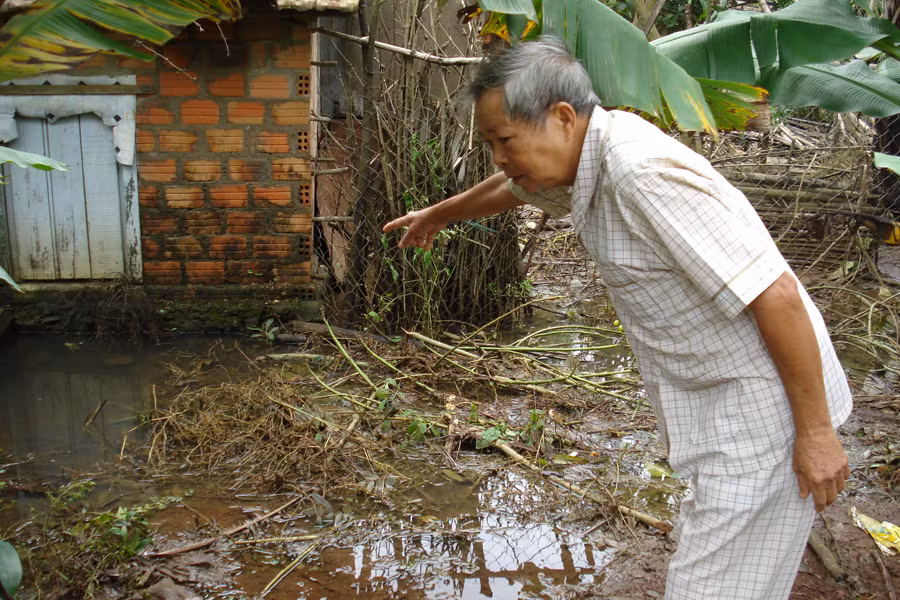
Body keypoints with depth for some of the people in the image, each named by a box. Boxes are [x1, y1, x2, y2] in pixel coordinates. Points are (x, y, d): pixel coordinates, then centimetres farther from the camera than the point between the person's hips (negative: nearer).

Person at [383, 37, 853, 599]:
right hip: (724, 403, 9)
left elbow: (776, 293, -26)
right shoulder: (585, 153, 3)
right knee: (706, 549, 23)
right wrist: (438, 214, 43)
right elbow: (511, 188, 26)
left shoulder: (642, 171, -27)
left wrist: (816, 430, -20)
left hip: (766, 404, -9)